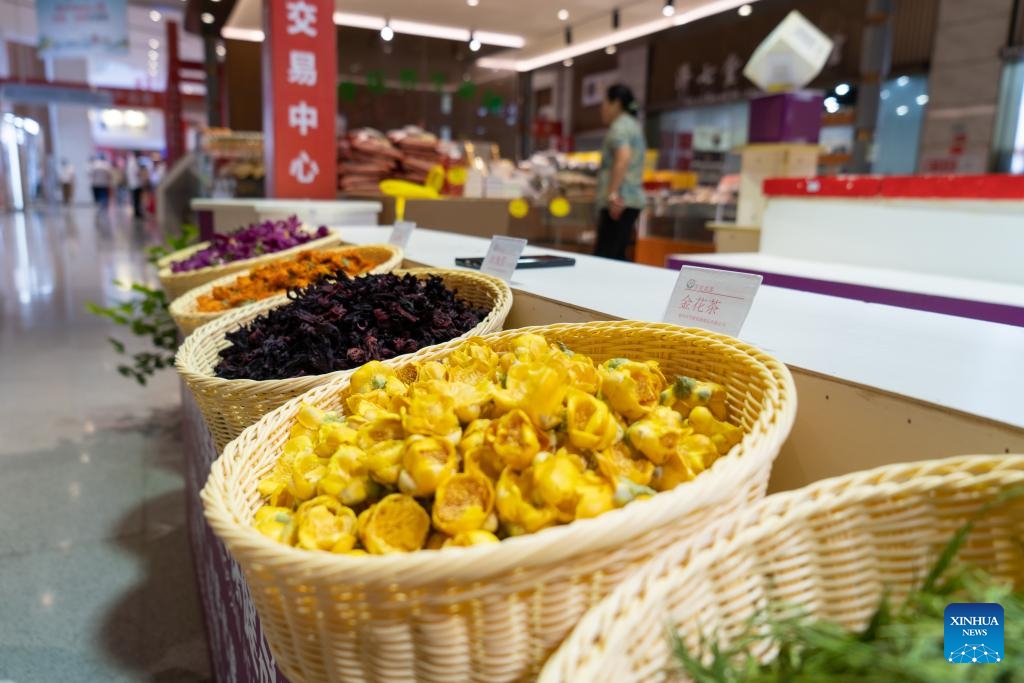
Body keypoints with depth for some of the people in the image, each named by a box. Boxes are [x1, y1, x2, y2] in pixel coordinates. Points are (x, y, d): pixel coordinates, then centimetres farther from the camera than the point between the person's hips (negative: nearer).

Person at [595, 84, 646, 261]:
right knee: (618, 256, 11)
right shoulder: (634, 125, 25)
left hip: (619, 201, -10)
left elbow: (623, 158, -24)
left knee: (604, 255, -13)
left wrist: (613, 193, -28)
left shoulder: (620, 127, -7)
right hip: (633, 199, 10)